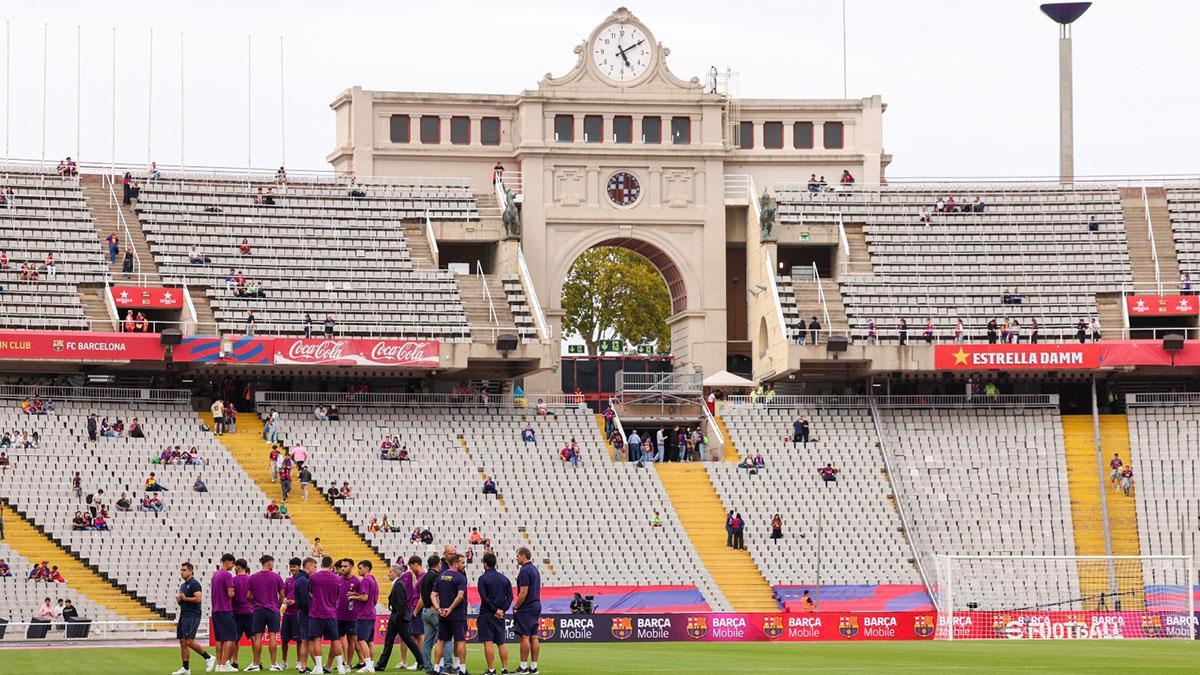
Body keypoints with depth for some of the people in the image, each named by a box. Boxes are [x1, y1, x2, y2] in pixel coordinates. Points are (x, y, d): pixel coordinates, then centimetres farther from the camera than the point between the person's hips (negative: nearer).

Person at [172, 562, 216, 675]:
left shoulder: (194, 584, -10)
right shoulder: (183, 585, 19)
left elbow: (199, 598, -21)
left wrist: (185, 598, -16)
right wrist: (179, 600, 5)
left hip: (192, 616, -9)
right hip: (183, 615, 9)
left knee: (189, 642, -15)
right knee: (182, 642, 4)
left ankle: (208, 657, 0)